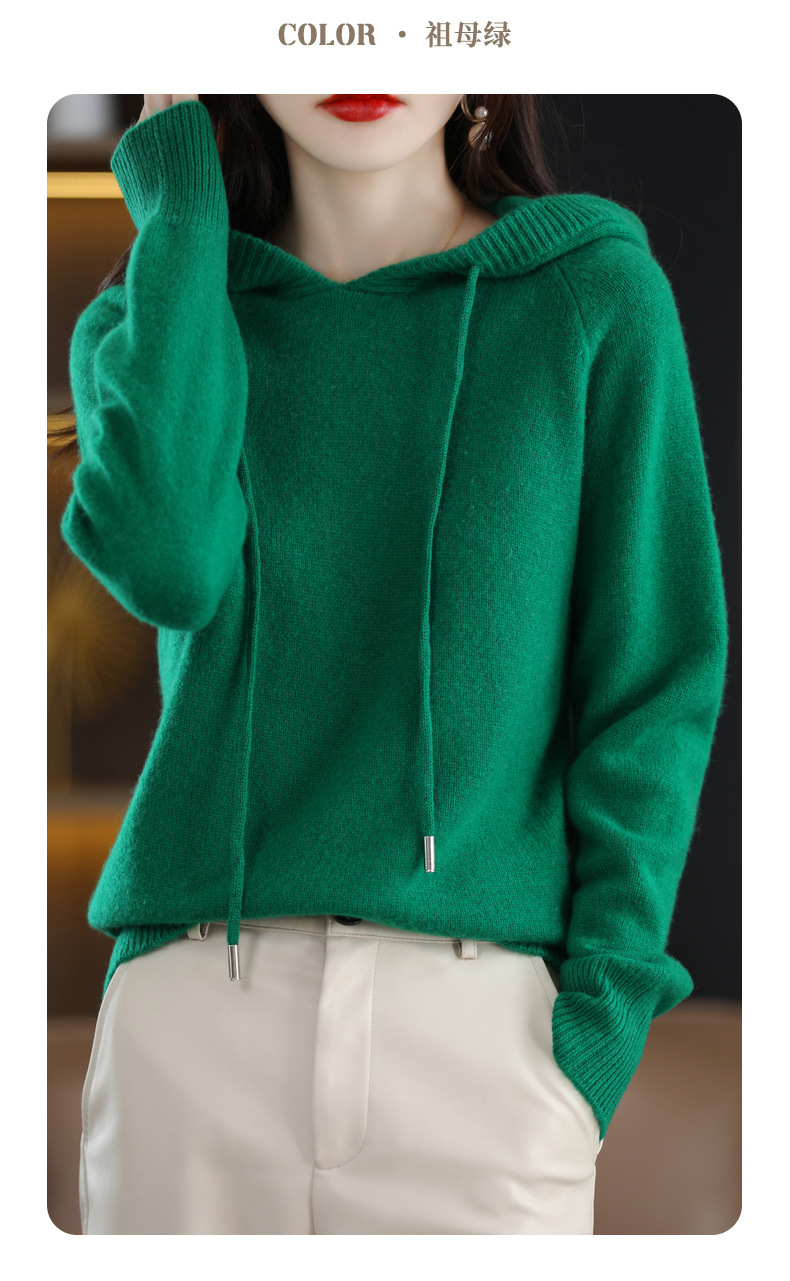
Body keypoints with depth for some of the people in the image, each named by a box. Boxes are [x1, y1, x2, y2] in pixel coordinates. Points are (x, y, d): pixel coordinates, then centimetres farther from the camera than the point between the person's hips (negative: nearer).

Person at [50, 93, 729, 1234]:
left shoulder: (597, 293, 2)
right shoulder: (157, 315, 8)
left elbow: (659, 675, 1)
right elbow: (169, 562, -14)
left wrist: (606, 1007, -8)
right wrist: (180, 208, -4)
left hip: (486, 1010, -1)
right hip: (193, 1011, 2)